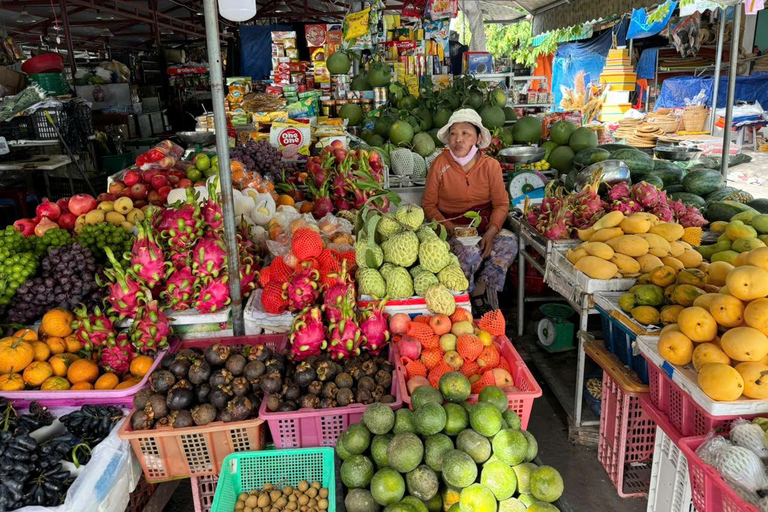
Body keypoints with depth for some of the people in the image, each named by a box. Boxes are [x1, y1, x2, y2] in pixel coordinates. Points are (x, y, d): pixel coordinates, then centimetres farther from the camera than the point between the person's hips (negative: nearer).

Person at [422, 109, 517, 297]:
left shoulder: (491, 165, -2)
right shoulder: (440, 165, -7)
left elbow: (501, 204, 1)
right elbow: (428, 204, -2)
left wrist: (491, 231, -17)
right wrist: (450, 227, -17)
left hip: (484, 227, 3)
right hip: (451, 228, -2)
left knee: (509, 242, -26)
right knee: (471, 253, -32)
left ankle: (482, 287, -7)